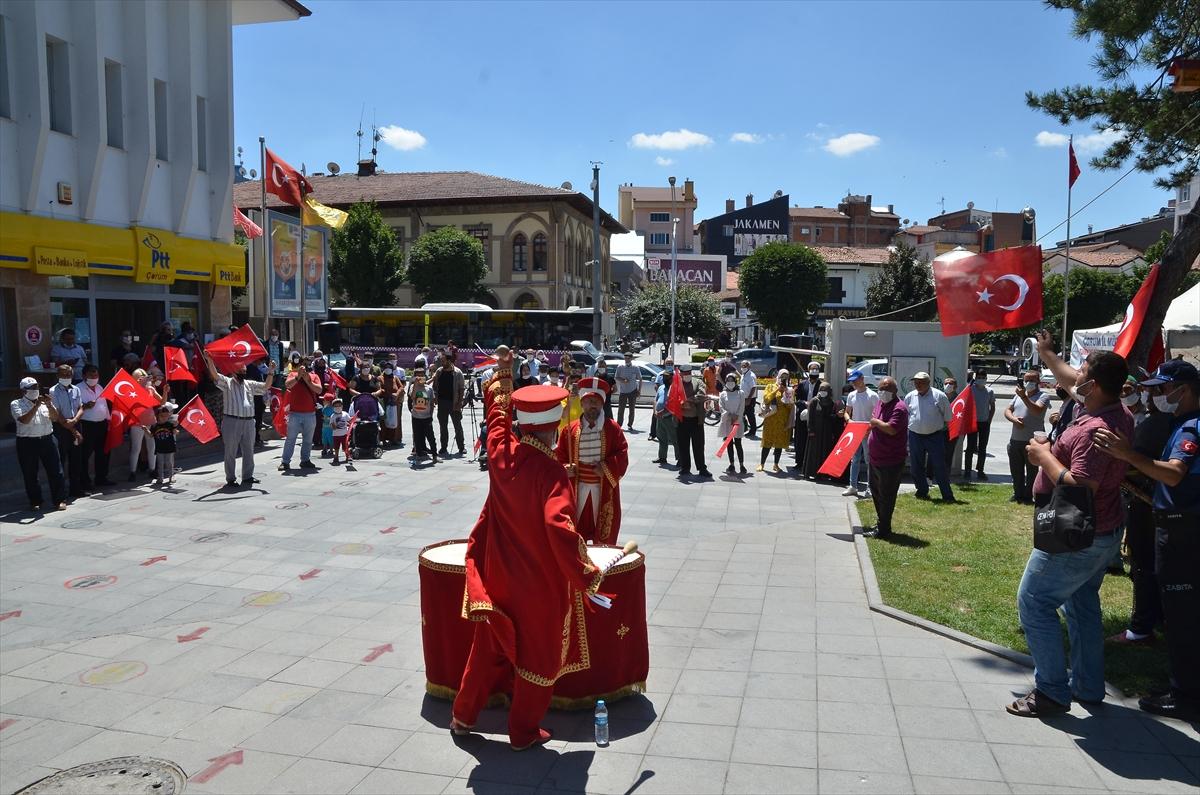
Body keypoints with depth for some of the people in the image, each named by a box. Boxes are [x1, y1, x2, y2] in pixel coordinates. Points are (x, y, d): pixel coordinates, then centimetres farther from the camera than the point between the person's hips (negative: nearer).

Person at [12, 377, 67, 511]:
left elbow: (55, 418, 0)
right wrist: (36, 405, -21)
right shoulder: (16, 404, -1)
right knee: (30, 474, 6)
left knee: (55, 471, 1)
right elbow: (24, 420, -16)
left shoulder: (45, 402, 10)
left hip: (47, 440, 2)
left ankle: (60, 499, 8)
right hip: (27, 443, -2)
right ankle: (35, 502, 18)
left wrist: (49, 405, -14)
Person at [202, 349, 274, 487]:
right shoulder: (227, 382, 2)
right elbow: (215, 375, -13)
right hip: (232, 421, -5)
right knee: (231, 452, 1)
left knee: (248, 451, 12)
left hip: (248, 421, 5)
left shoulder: (249, 384, 17)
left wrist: (270, 373, 4)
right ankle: (230, 478, 7)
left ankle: (248, 476, 23)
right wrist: (209, 360, -26)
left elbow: (265, 386, 16)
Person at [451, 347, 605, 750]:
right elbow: (559, 528, -35)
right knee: (537, 654, 13)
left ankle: (463, 715, 35)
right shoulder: (551, 472, -25)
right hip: (540, 583, -6)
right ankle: (524, 732, 25)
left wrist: (502, 369, 23)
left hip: (498, 573, 6)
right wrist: (584, 574, -28)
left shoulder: (501, 452, -8)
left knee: (490, 646, 23)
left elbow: (497, 411, 11)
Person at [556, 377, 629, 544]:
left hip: (604, 489, -1)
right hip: (577, 488, 1)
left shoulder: (612, 429, -1)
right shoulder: (569, 430, 2)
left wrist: (606, 467, -17)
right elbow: (559, 457, 4)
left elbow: (622, 456, -4)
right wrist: (565, 469, -14)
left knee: (604, 535, 7)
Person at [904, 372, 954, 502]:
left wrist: (943, 427, 7)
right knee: (916, 467, 9)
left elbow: (947, 415, 5)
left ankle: (947, 496, 3)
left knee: (940, 466, -3)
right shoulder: (909, 397, 5)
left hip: (935, 436, -3)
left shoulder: (939, 396, -5)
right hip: (915, 436, 4)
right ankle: (922, 491, 26)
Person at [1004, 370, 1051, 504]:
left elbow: (1037, 411, -23)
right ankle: (1018, 494, 25)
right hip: (1015, 440, 6)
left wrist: (1024, 397, -28)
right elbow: (1007, 411, 12)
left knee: (1031, 470, 3)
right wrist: (1014, 419, -8)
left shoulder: (1043, 396, -6)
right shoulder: (1019, 395, 14)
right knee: (1016, 470, 14)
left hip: (1032, 441, -6)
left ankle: (1028, 496, 12)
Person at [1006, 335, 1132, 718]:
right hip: (1103, 533, 10)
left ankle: (1052, 691, 2)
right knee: (1082, 604, 21)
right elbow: (1071, 381, 21)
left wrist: (1045, 456, -21)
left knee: (1034, 603, -3)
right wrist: (1047, 354, 32)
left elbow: (1080, 488, -34)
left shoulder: (1094, 429, -29)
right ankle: (1088, 686, 31)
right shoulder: (1117, 412, 2)